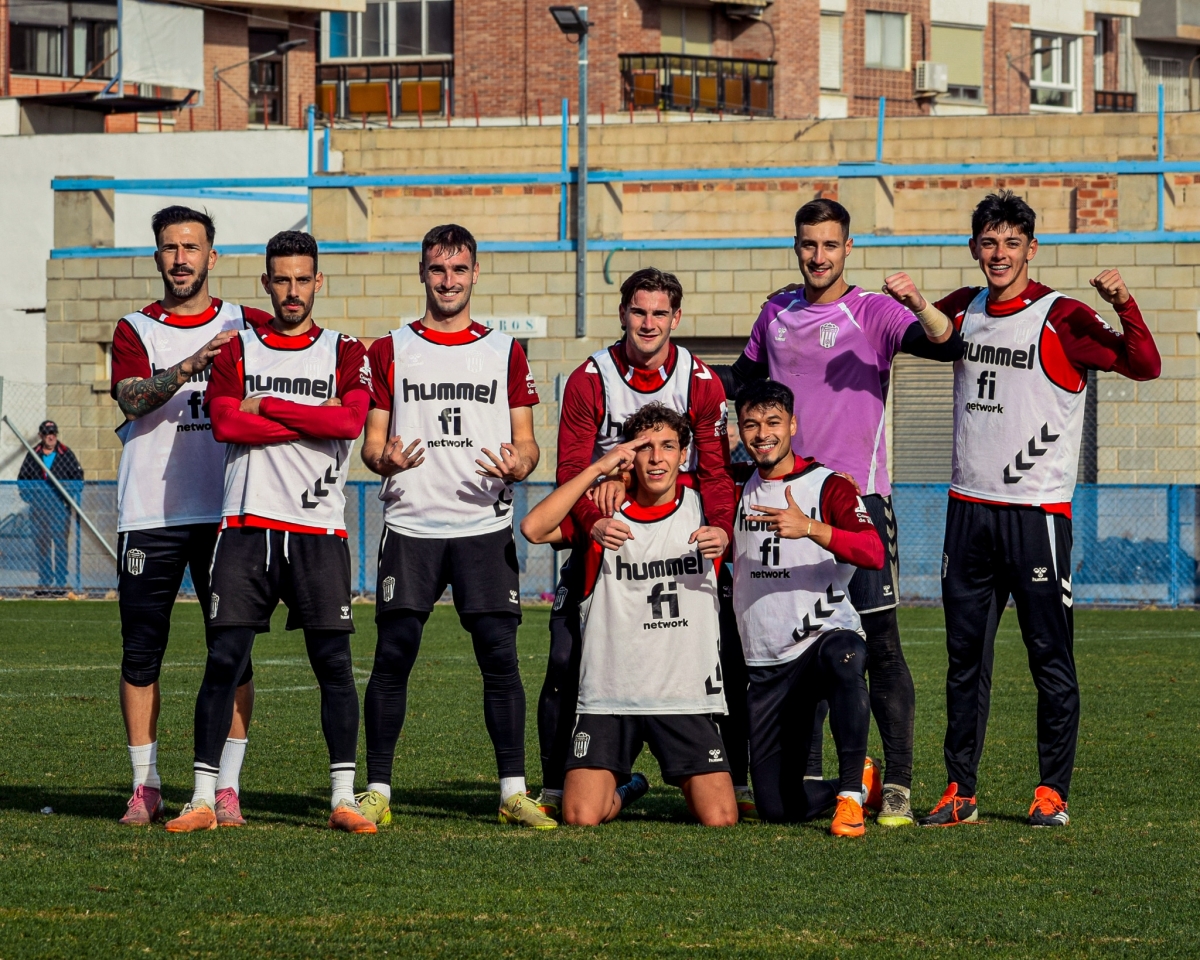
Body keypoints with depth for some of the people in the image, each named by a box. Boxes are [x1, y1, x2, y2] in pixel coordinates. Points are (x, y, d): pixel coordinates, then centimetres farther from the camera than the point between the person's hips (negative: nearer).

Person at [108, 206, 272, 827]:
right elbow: (132, 399, -11)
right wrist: (192, 365, -26)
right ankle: (145, 787, 10)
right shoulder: (135, 331, 7)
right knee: (141, 653, 2)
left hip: (225, 512, 0)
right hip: (149, 514, 0)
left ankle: (227, 788, 2)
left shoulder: (246, 327, 10)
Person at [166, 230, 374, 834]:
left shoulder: (345, 354, 9)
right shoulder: (237, 351, 11)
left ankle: (343, 798, 2)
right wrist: (313, 421, -8)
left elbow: (350, 420, -10)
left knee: (334, 663, -3)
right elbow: (225, 423, -7)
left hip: (319, 530, 0)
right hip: (247, 524, 0)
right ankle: (204, 797, 0)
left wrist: (267, 406, -7)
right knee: (224, 658, -4)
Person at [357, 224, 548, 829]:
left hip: (484, 525, 0)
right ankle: (377, 791, 1)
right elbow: (371, 443, 9)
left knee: (499, 655, -6)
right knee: (393, 655, -5)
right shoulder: (390, 352, 10)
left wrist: (518, 465, -13)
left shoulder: (505, 353, 12)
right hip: (410, 525, 0)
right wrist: (386, 459, -15)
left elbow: (527, 443, 11)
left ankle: (514, 791, -2)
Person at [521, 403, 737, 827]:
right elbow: (533, 528, -14)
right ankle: (623, 789, 23)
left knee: (719, 819, -11)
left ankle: (688, 783, 26)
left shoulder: (703, 505, 4)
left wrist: (725, 539, -4)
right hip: (608, 694, -1)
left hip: (687, 695, 1)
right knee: (581, 818, -14)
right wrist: (598, 468, -14)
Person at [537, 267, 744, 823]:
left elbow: (715, 470, -4)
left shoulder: (701, 383, -3)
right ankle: (554, 790, 3)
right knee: (566, 661, -8)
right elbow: (571, 468, -10)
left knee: (729, 656, -7)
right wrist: (593, 522, -30)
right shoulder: (588, 381, -7)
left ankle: (739, 785, 3)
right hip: (606, 533, -1)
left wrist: (721, 529, -24)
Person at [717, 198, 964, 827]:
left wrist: (920, 308, -34)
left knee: (879, 642, -8)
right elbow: (743, 376, 30)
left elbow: (947, 346, -17)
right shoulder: (778, 312, 13)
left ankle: (897, 784, -7)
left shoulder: (873, 312, -2)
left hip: (859, 497, -5)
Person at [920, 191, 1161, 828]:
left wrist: (1124, 307, -33)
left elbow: (1144, 367, -16)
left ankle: (1052, 793, 4)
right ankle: (959, 792, 13)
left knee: (1051, 659, -2)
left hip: (1037, 511, -5)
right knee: (965, 659, 7)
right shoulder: (962, 311, 10)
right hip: (968, 507, 5)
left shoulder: (1061, 319, -7)